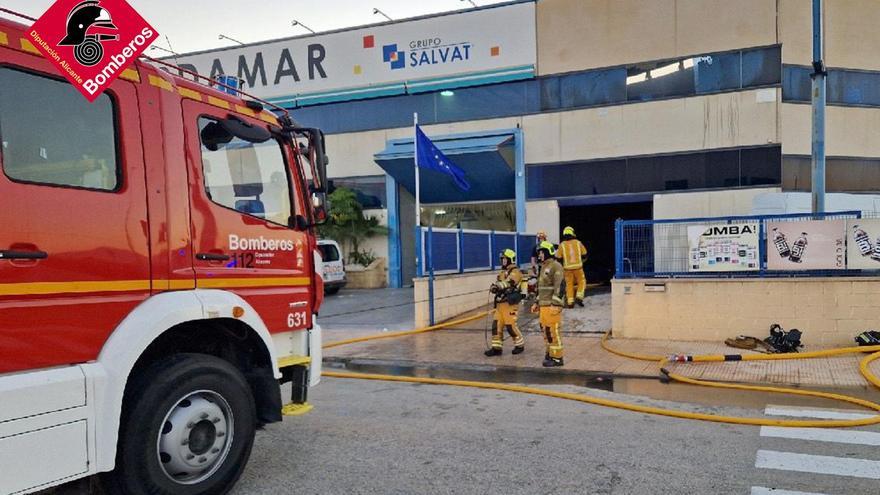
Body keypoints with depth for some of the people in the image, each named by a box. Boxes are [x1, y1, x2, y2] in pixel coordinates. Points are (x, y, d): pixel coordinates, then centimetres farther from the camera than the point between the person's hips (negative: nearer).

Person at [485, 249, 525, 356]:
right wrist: (495, 287, -10)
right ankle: (496, 348, 8)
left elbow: (508, 283, -25)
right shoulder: (503, 272, 18)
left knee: (511, 325, -4)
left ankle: (520, 344, 15)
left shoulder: (515, 272, -9)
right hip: (500, 303, 8)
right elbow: (498, 284, 13)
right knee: (496, 325, 3)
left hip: (510, 304, -8)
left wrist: (498, 286, -39)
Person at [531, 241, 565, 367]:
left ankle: (557, 357, -3)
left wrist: (555, 304, -23)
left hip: (552, 306, -10)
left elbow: (559, 287, -19)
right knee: (545, 329, 14)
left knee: (553, 331, -8)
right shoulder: (543, 267, 19)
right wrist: (537, 303, 24)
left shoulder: (556, 266, -11)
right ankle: (550, 352, 26)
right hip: (543, 305, 10)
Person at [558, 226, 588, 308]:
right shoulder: (578, 243, 2)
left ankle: (570, 302, 6)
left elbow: (559, 258, 0)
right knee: (581, 282, 14)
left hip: (568, 267, 0)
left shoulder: (562, 245, -1)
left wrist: (562, 265, 19)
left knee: (569, 284, 8)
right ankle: (579, 297, -1)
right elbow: (584, 255, 7)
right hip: (578, 267, 0)